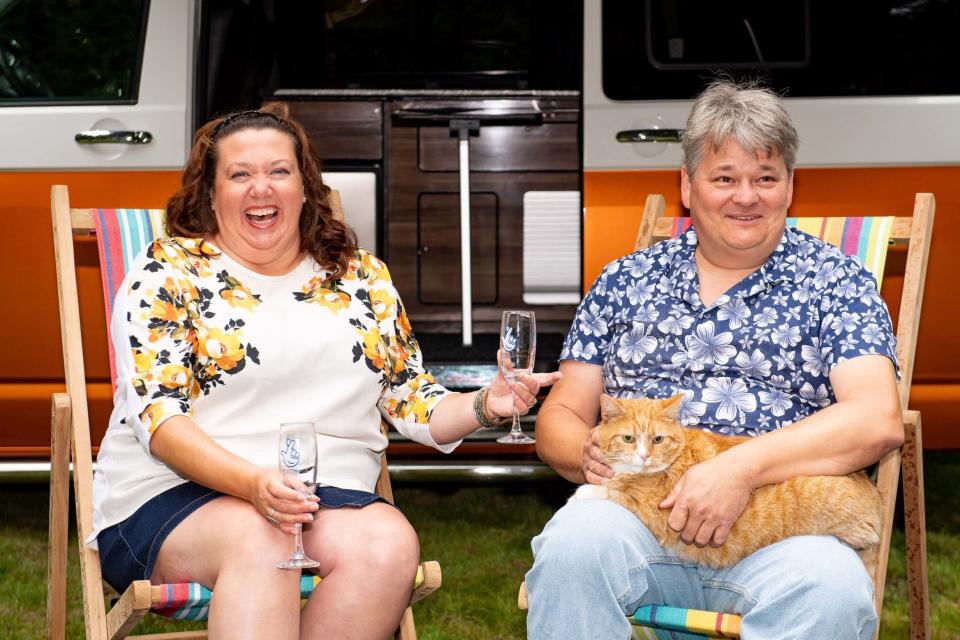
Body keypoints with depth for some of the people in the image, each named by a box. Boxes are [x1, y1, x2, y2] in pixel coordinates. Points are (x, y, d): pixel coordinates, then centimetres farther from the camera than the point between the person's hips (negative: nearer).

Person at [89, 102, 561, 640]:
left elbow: (413, 404, 19)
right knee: (260, 540, -37)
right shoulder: (170, 270, 5)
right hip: (176, 495, -3)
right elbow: (158, 415, -6)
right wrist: (253, 482, -23)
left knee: (390, 544, -30)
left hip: (331, 494, 3)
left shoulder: (364, 277, 17)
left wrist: (483, 406, -3)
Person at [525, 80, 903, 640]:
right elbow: (559, 417, 18)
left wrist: (743, 467, -19)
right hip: (635, 508, 2)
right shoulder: (625, 281, 19)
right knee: (572, 544, -33)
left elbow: (879, 419, -5)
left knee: (830, 587, -36)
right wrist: (588, 452, -8)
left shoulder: (835, 281, 11)